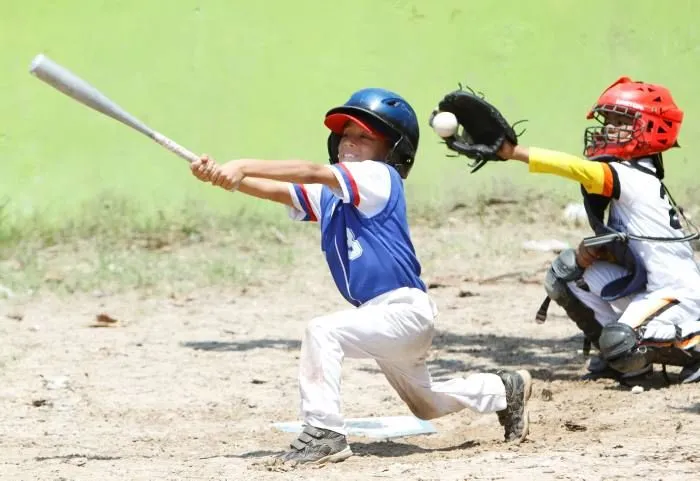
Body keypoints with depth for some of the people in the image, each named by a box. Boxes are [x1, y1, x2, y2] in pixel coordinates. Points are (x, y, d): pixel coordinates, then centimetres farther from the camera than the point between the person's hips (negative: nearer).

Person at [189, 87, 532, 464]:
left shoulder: (380, 178, -15)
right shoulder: (329, 193, 7)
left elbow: (312, 172, -28)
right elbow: (274, 190, -6)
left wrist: (243, 166, -34)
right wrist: (223, 176, -23)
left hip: (404, 311, -10)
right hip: (387, 319, 10)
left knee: (323, 332, -27)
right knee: (425, 404, 26)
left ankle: (324, 431, -23)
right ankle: (505, 390, 45)